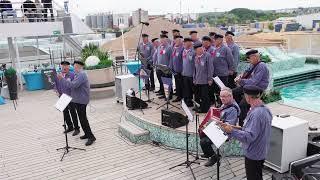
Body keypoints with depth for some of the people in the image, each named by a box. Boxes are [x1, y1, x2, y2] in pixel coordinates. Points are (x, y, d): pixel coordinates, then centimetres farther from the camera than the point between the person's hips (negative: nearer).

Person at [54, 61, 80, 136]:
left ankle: (76, 128, 10)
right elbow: (55, 85, 17)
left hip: (70, 97, -5)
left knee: (73, 113, -1)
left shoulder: (72, 75, -9)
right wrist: (57, 92, 4)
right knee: (65, 113, 14)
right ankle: (70, 127, 29)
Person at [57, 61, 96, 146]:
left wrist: (62, 79, -22)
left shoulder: (81, 75, -19)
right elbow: (73, 85, 15)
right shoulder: (79, 74, 16)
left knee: (83, 119, -8)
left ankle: (91, 137, -3)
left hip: (81, 100, -11)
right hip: (78, 100, 11)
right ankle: (87, 134, 27)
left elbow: (73, 85, -27)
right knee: (82, 118, 17)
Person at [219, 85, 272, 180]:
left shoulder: (256, 113, -30)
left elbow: (249, 137, -33)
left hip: (253, 155, -9)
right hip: (260, 153, 9)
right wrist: (242, 128, 9)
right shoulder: (265, 109, 2)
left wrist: (232, 131, -35)